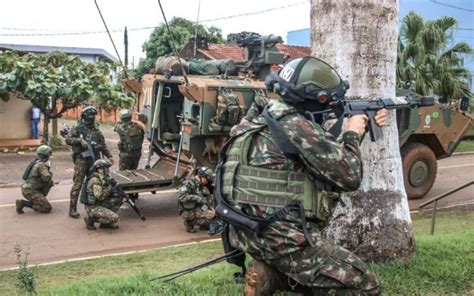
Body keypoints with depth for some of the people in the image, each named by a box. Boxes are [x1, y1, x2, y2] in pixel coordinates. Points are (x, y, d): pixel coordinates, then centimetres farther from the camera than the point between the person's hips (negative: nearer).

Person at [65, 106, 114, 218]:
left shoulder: (96, 130, 14)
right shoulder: (77, 128, 0)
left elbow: (103, 145, 17)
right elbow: (68, 140, -7)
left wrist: (109, 156, 8)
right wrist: (80, 140, -19)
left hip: (94, 160, 5)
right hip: (81, 160, -5)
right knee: (77, 184, -7)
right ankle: (72, 209, -3)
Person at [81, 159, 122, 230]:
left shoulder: (102, 178, 9)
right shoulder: (95, 180, -19)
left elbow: (107, 194, 13)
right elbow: (100, 196, -27)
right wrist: (110, 186, -19)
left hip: (99, 204, 9)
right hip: (92, 207, -9)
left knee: (118, 199, 5)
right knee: (114, 218, -20)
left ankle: (105, 223, 8)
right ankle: (90, 218, -2)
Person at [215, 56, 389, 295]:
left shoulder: (261, 116, 11)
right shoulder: (296, 126, -17)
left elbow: (326, 152, 21)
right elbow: (349, 176, -11)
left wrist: (364, 129, 20)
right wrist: (353, 134, 5)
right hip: (280, 237, -9)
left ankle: (268, 275, 9)